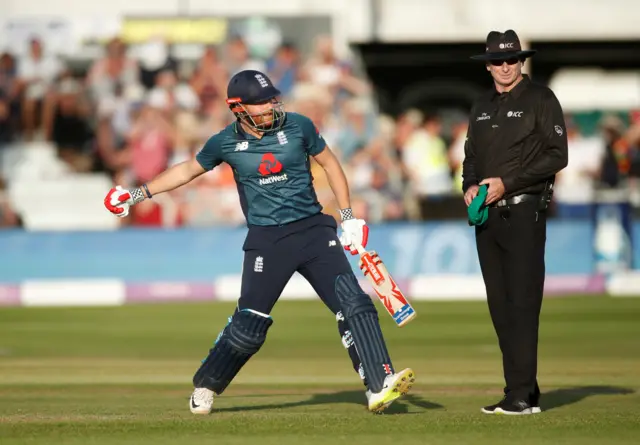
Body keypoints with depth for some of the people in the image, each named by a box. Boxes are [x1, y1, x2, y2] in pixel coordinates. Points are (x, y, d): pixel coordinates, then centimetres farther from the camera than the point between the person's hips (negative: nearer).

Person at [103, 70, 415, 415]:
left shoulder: (298, 126, -1)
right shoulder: (225, 143, -1)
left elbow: (330, 164, 11)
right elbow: (188, 170, 16)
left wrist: (349, 218, 6)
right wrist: (138, 194, 18)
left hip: (313, 230, 1)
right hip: (266, 240, -1)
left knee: (354, 305, -13)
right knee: (248, 327, -3)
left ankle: (379, 387, -13)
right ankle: (205, 388, 19)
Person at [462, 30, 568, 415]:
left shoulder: (541, 99, -2)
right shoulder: (482, 107, 19)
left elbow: (557, 156, -9)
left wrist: (507, 182, -14)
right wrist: (470, 186, 4)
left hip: (523, 212, -7)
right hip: (487, 214, 7)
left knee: (522, 303, -11)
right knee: (500, 305, 5)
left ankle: (522, 394, -13)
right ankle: (524, 392, 9)